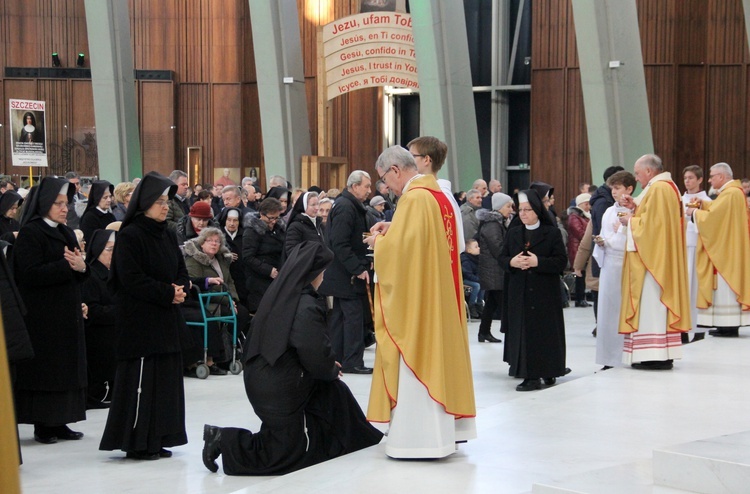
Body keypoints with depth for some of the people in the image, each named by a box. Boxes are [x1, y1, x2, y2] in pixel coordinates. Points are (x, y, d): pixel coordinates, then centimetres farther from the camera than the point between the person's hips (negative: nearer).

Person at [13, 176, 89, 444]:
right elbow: (30, 273, -18)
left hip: (68, 312, 8)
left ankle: (59, 421, 13)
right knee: (44, 369, -4)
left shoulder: (66, 233, 16)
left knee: (66, 369, 7)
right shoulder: (30, 233, -8)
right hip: (42, 315, -8)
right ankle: (43, 425, 2)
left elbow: (78, 276, 16)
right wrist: (67, 265, -21)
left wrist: (81, 266, -7)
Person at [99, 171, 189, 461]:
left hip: (167, 319, 8)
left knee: (167, 378, 8)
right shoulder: (129, 236, -10)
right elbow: (132, 279, -16)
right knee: (142, 380, -6)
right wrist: (167, 293, -16)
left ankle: (157, 440, 15)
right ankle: (137, 444, 1)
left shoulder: (168, 235, 13)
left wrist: (180, 289, -6)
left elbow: (181, 271, 16)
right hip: (139, 320, -8)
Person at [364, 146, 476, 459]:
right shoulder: (437, 194, 11)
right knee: (436, 351, 13)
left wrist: (378, 241, -1)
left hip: (415, 298, -9)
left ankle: (418, 436, -2)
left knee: (415, 361, -5)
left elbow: (396, 249, -21)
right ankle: (443, 430, 19)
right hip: (439, 294, 9)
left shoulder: (414, 198, -17)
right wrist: (392, 231, 12)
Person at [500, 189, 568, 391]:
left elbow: (561, 261, -7)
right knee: (523, 332, 0)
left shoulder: (552, 233, 0)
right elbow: (502, 259, 10)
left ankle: (548, 371, 8)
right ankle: (529, 375, 4)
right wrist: (512, 262, -12)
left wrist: (538, 262, -20)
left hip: (545, 293, -3)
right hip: (520, 293, 3)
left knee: (546, 331, -1)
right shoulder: (513, 234, 12)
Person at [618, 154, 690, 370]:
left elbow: (651, 223, -21)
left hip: (653, 257, -11)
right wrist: (635, 206, 8)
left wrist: (630, 221, -5)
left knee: (650, 302, -9)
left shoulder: (658, 189, -16)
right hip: (662, 257, 11)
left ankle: (654, 355, -10)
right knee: (659, 303, 10)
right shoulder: (667, 186, 16)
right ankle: (662, 354, 11)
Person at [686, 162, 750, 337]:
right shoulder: (734, 191, 14)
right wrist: (702, 205, 7)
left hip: (725, 249, -10)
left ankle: (729, 326, -5)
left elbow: (712, 217, -21)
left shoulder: (730, 194, -18)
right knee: (726, 283, 11)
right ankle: (730, 324, 13)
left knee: (725, 283, -7)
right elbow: (719, 211, 21)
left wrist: (695, 212, -6)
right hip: (728, 248, 10)